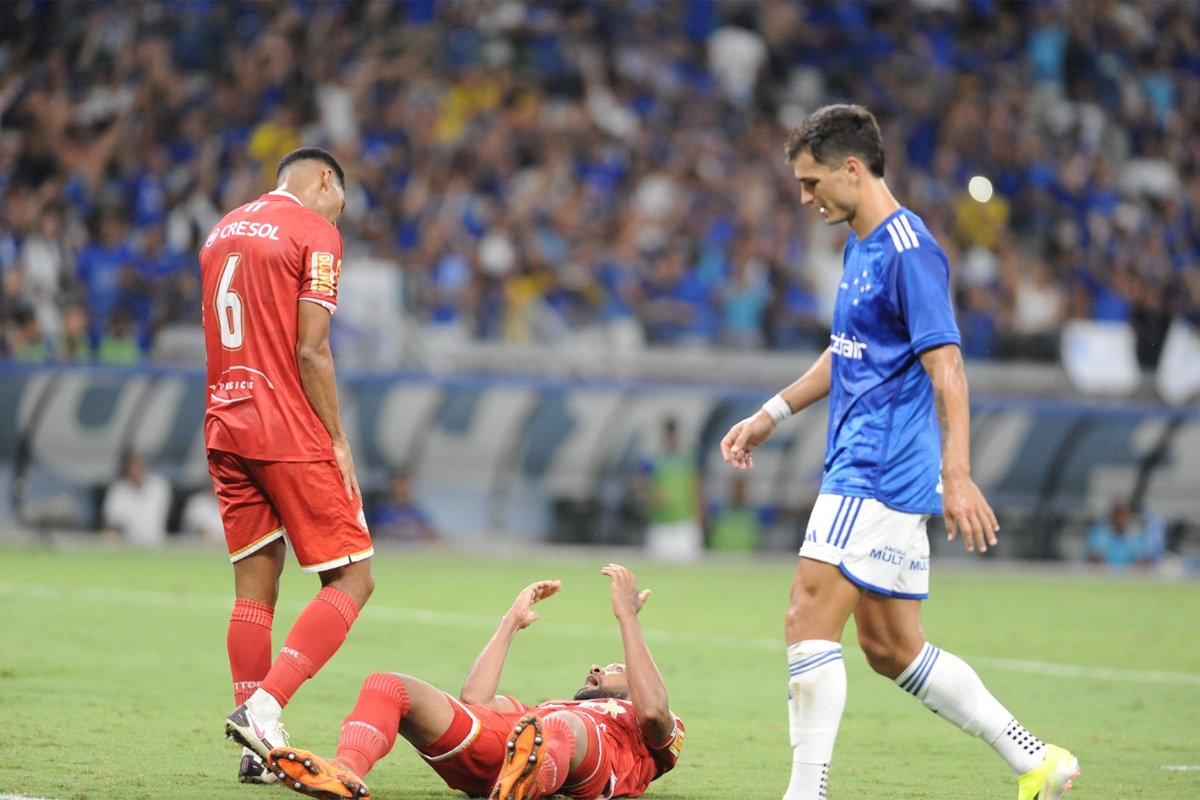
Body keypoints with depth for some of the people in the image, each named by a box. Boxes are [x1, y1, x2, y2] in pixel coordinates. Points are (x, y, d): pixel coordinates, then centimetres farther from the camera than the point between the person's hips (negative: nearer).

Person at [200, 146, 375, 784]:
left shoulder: (222, 231, 17)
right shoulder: (316, 232, -6)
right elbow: (310, 351, -13)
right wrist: (337, 440, -8)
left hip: (225, 425, 7)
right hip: (291, 433, -7)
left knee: (255, 584, 9)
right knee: (351, 579, -1)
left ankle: (258, 746, 5)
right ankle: (264, 707, -19)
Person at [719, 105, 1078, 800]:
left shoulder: (908, 250, -14)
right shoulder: (861, 246, 16)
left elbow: (946, 367, -20)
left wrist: (957, 475, -26)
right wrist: (772, 415, 29)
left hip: (881, 473, -10)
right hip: (865, 469, 10)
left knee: (810, 620, -13)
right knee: (892, 647, 11)